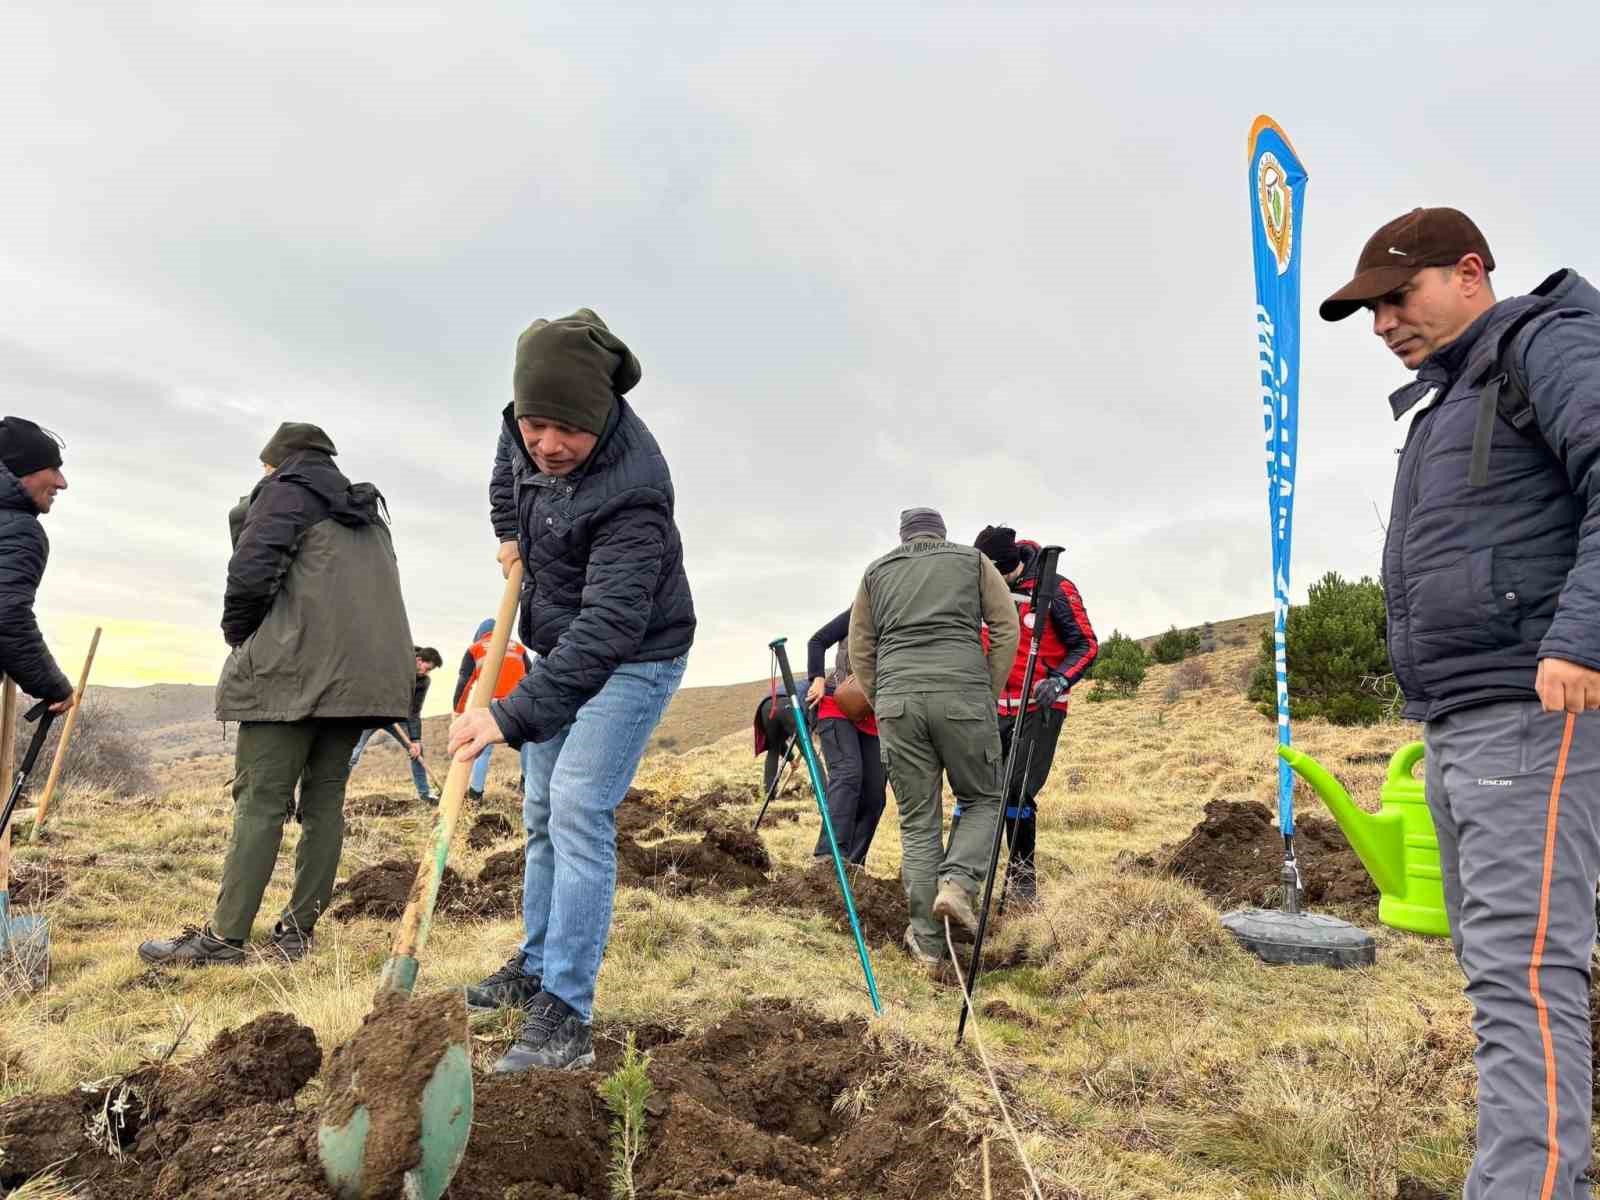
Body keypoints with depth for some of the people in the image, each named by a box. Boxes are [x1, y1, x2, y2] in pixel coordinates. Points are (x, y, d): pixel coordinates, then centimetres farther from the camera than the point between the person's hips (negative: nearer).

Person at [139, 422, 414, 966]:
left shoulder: (287, 490, 4)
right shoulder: (367, 512, 27)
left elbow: (251, 570, -8)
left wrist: (239, 636, 7)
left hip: (297, 668, -7)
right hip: (365, 672, 7)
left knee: (261, 798, -6)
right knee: (325, 795, 7)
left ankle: (224, 937, -5)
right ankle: (298, 930, 9)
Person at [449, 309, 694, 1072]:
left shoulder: (631, 491, -35)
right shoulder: (528, 426, -10)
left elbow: (610, 625, -40)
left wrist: (512, 715, -43)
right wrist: (510, 535, 10)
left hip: (631, 659, -8)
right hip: (562, 648, 8)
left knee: (578, 810, -18)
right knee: (541, 814, 15)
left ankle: (565, 1016, -9)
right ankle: (536, 965, 32)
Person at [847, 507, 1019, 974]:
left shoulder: (876, 572, 22)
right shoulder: (973, 560, 17)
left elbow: (859, 651, 15)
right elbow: (1007, 629, 7)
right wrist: (988, 693, 10)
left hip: (896, 698, 2)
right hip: (962, 693, -2)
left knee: (917, 820, 8)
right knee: (982, 798, 17)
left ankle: (928, 946, 9)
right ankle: (957, 882, -7)